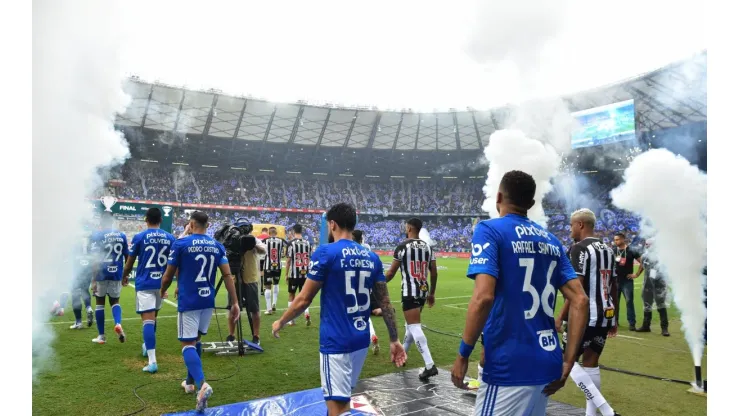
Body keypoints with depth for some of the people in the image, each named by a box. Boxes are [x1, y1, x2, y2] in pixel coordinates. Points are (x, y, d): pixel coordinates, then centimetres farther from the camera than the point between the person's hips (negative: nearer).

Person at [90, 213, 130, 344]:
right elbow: (127, 258, 10)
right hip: (116, 274, 3)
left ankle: (101, 336, 17)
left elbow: (96, 259, -11)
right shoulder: (122, 235, 6)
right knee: (114, 301, 18)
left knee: (100, 303, 12)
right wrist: (125, 276, 20)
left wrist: (94, 280, -9)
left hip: (102, 274, -3)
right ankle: (118, 324, -10)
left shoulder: (97, 236, -6)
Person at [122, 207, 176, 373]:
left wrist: (125, 276, 23)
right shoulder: (170, 238, 1)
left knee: (147, 320, -8)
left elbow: (130, 262, 4)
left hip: (145, 284, -4)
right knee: (153, 317, 23)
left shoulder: (139, 237, -5)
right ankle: (147, 347, 43)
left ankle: (152, 361, -15)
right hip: (161, 283, 4)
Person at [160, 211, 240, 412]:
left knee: (188, 344, -1)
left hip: (188, 302, -4)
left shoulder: (180, 244, -8)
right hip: (208, 301, 5)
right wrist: (235, 302, 2)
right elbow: (228, 275, -2)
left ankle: (202, 384, -22)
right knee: (196, 339, 22)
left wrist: (162, 290, 21)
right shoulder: (217, 246, 3)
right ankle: (191, 382, 31)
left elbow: (168, 276, -1)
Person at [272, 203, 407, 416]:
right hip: (361, 339, 7)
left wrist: (280, 322, 8)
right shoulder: (372, 257, 5)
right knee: (342, 397, 24)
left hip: (336, 341, -6)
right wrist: (394, 340, 15)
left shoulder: (326, 252, -12)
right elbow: (385, 302, 7)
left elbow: (303, 300, -8)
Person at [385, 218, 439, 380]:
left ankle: (430, 366, -16)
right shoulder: (427, 247, 9)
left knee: (414, 326, -8)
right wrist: (431, 293, 20)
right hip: (423, 291, 7)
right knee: (411, 324, 22)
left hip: (410, 291, -7)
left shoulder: (403, 246, -9)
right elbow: (434, 272, 10)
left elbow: (391, 272, -6)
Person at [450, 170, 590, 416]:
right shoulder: (551, 241, 10)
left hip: (511, 366, -7)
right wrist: (568, 362, 8)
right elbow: (580, 301, 5)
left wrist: (463, 354, -12)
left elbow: (484, 297, -21)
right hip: (548, 362, 7)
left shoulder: (490, 230, -8)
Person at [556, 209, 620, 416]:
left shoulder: (580, 248, -12)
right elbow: (614, 287, 16)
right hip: (605, 315, 8)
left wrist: (561, 316, -15)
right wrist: (614, 317, 23)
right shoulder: (607, 249, 13)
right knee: (591, 364, 15)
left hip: (585, 316, -8)